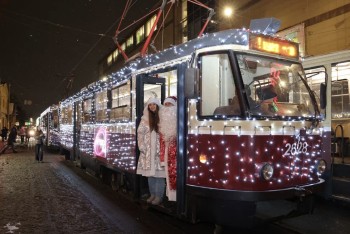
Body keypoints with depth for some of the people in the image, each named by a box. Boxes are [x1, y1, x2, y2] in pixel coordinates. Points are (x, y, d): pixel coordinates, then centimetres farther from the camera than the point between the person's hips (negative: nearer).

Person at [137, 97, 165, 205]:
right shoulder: (145, 119, 8)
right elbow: (140, 133, 6)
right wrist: (142, 147, -3)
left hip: (159, 150, -3)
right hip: (147, 150, 3)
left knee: (158, 172, -3)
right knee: (150, 172, 8)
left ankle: (159, 196, 7)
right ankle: (152, 194, 20)